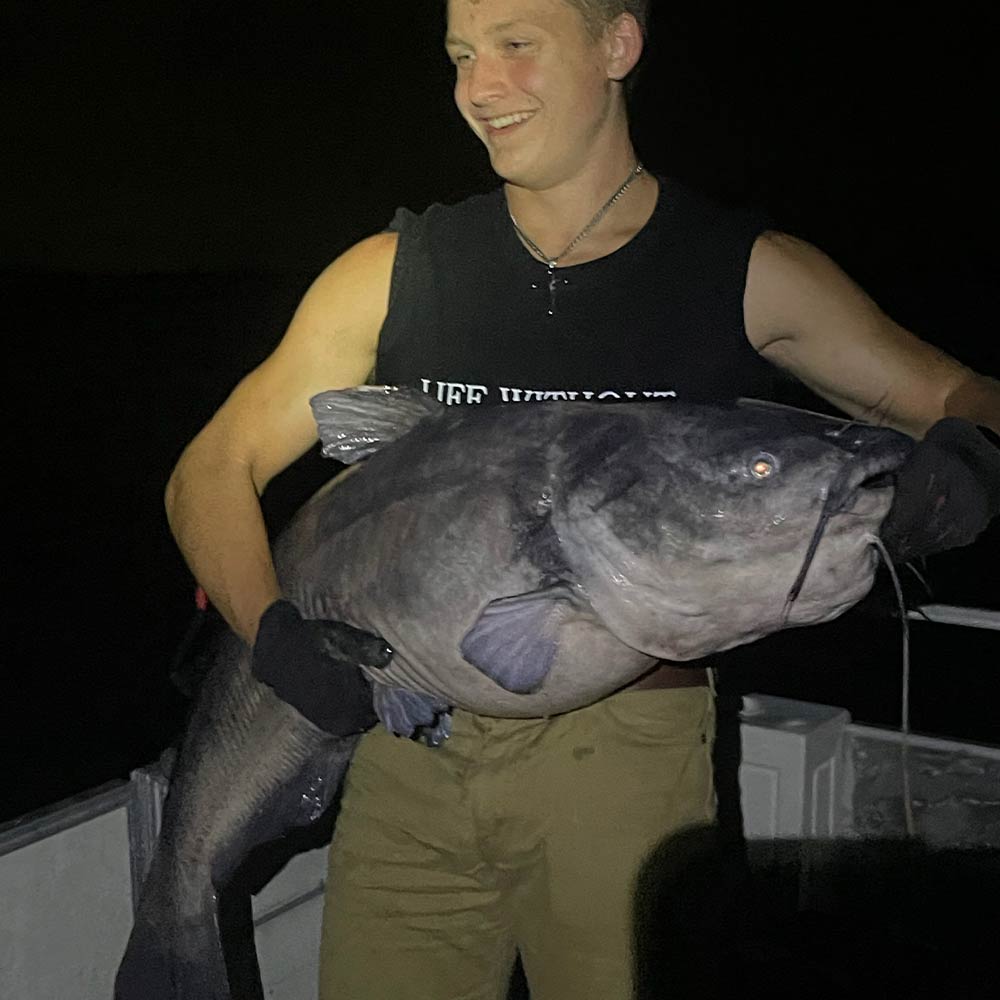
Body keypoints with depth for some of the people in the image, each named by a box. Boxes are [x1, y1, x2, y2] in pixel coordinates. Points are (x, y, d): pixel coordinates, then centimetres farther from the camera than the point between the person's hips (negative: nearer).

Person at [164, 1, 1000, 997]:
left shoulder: (748, 272, 0)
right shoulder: (393, 271, 2)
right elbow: (211, 470, 4)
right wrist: (273, 634, -13)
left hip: (622, 758, -1)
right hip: (409, 740, 1)